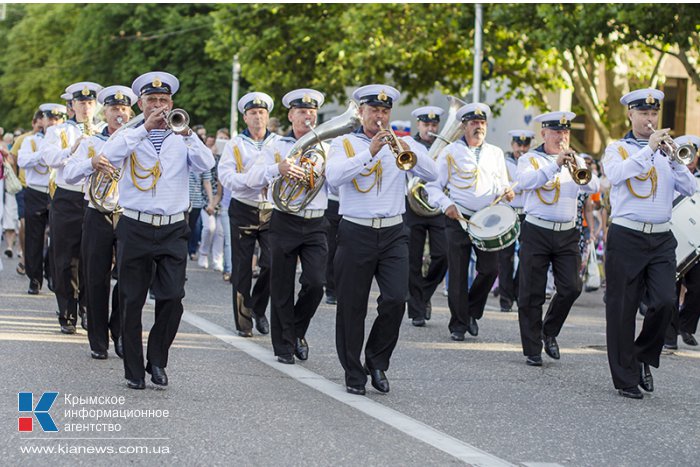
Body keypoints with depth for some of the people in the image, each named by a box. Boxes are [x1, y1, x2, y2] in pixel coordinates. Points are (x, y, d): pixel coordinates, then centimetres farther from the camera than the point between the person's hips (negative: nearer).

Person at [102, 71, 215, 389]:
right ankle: (134, 370, 11)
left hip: (173, 230, 1)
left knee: (173, 298, -8)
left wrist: (187, 134, -21)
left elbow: (206, 165, -9)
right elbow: (109, 155, -17)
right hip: (135, 228, -1)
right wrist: (145, 128, -21)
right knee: (132, 301, 2)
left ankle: (157, 360, 11)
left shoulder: (182, 139, 9)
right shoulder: (130, 137, 5)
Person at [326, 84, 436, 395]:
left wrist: (408, 150, -21)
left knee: (396, 299, -11)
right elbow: (334, 176, -15)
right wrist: (370, 152, -23)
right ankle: (353, 373, 14)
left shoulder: (401, 144, 11)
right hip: (356, 233, -2)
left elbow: (431, 173, -3)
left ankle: (377, 361, 9)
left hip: (393, 233, 2)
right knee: (352, 307, 2)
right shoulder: (344, 144, 5)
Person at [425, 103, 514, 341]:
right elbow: (434, 185, 3)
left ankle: (472, 312, 18)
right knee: (458, 274, -2)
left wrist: (506, 192, -1)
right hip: (458, 219, -3)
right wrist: (446, 204, -14)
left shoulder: (495, 153, 15)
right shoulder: (450, 152, 2)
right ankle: (459, 324, 8)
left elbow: (502, 184, 22)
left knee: (490, 270, -5)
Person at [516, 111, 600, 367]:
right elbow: (525, 182, -19)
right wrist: (556, 164, -27)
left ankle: (549, 332, 19)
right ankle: (532, 350, 6)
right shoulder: (530, 159, 3)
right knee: (532, 293, -2)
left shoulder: (575, 161, 13)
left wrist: (578, 166, -22)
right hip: (536, 232, -3)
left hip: (567, 234, 3)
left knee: (571, 288, -5)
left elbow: (592, 187, -4)